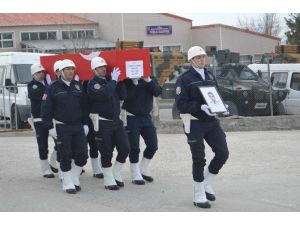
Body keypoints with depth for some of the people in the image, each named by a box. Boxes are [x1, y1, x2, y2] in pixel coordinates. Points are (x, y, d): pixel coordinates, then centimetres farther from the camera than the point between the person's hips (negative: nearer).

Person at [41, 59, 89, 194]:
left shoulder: (78, 86, 9)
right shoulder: (54, 88, -5)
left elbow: (84, 106, 15)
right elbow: (46, 108, -7)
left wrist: (85, 124, 9)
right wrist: (50, 127, -11)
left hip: (78, 127, 4)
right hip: (62, 127, -4)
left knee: (82, 155, 1)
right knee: (65, 156, -1)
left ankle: (74, 179, 19)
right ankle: (68, 183, 10)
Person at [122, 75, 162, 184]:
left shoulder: (150, 79, 5)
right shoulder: (127, 81, -7)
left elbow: (157, 92, -13)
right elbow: (126, 96, -21)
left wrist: (148, 80, -23)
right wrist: (135, 83, -24)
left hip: (146, 116, 4)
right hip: (131, 118, -4)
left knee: (153, 145, 2)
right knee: (134, 147, -2)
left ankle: (143, 170, 23)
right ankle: (135, 175, 11)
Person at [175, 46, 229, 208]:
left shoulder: (209, 76, 14)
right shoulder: (184, 79, -7)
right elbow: (181, 104, -13)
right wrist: (201, 107, -25)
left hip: (211, 121, 6)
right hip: (195, 123, -6)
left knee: (222, 153, -1)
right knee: (199, 159, -2)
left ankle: (206, 183, 22)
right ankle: (199, 196, 11)